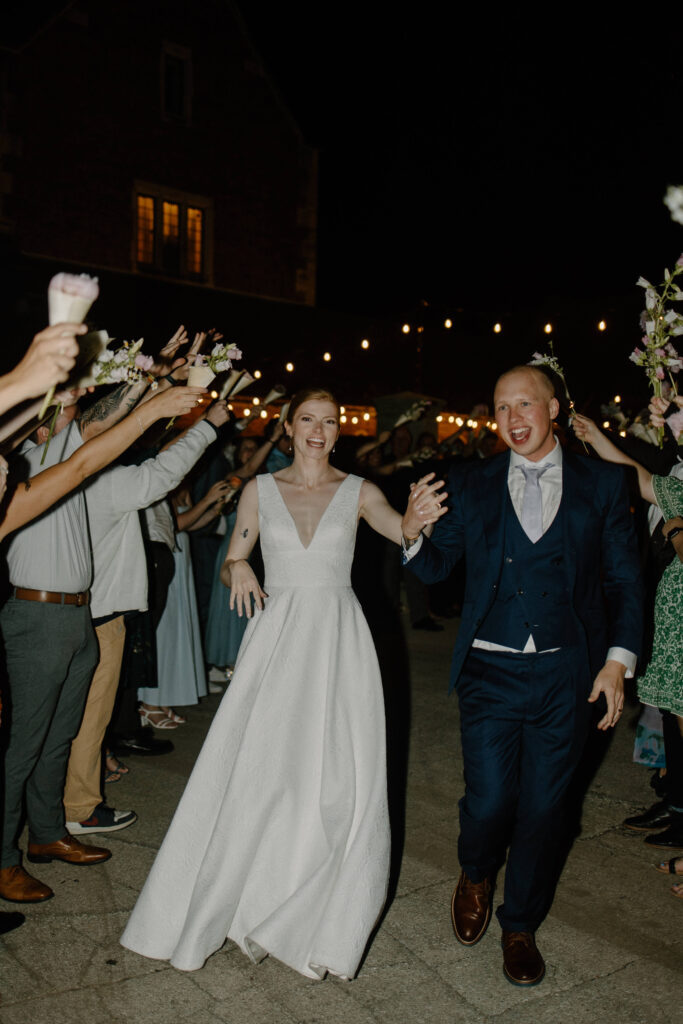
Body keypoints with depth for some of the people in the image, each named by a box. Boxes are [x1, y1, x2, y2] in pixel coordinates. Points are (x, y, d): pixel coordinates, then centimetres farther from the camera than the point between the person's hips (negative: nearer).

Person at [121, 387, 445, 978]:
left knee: (337, 776, -3)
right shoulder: (261, 490, 7)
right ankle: (212, 906, 20)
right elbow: (230, 563, 11)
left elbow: (402, 529, -12)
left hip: (339, 639, 0)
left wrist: (418, 516, -36)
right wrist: (238, 569, -13)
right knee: (255, 769, -1)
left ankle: (319, 918, 17)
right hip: (277, 636, 1)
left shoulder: (359, 492, 4)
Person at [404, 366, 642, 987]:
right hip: (491, 672, 0)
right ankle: (476, 877, 37)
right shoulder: (471, 483, 5)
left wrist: (618, 660, -5)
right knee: (489, 802, 0)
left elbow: (624, 579, 3)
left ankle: (521, 926, 34)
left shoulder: (602, 483, 3)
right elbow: (437, 566, 4)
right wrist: (414, 536, -18)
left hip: (566, 676, 0)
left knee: (542, 807, 10)